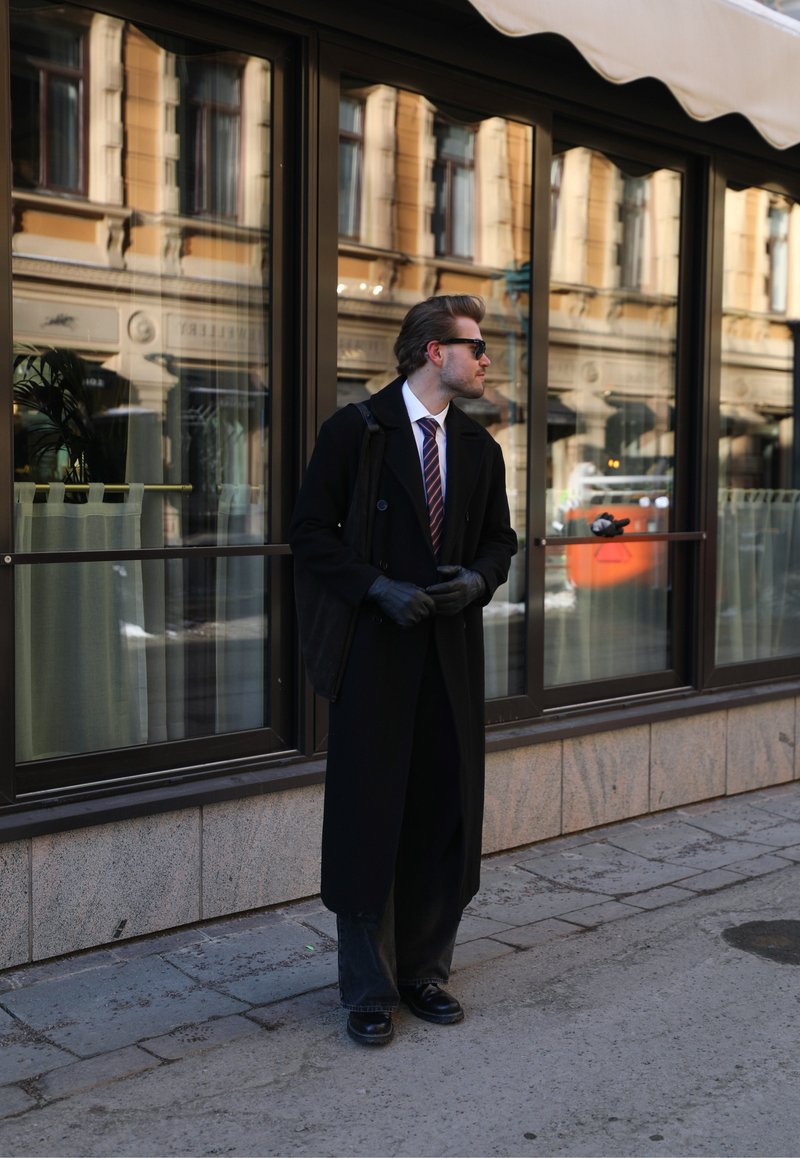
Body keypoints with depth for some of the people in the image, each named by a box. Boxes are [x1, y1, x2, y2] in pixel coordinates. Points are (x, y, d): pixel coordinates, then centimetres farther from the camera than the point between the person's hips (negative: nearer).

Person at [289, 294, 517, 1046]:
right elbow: (310, 531, -6)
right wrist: (378, 588, -17)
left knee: (445, 814, 8)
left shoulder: (478, 447, 12)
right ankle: (369, 991, 15)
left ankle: (424, 970, 25)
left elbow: (500, 536, 18)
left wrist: (478, 579, -4)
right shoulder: (353, 431, -4)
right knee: (370, 816, 1)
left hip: (453, 652, 5)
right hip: (376, 651, -5)